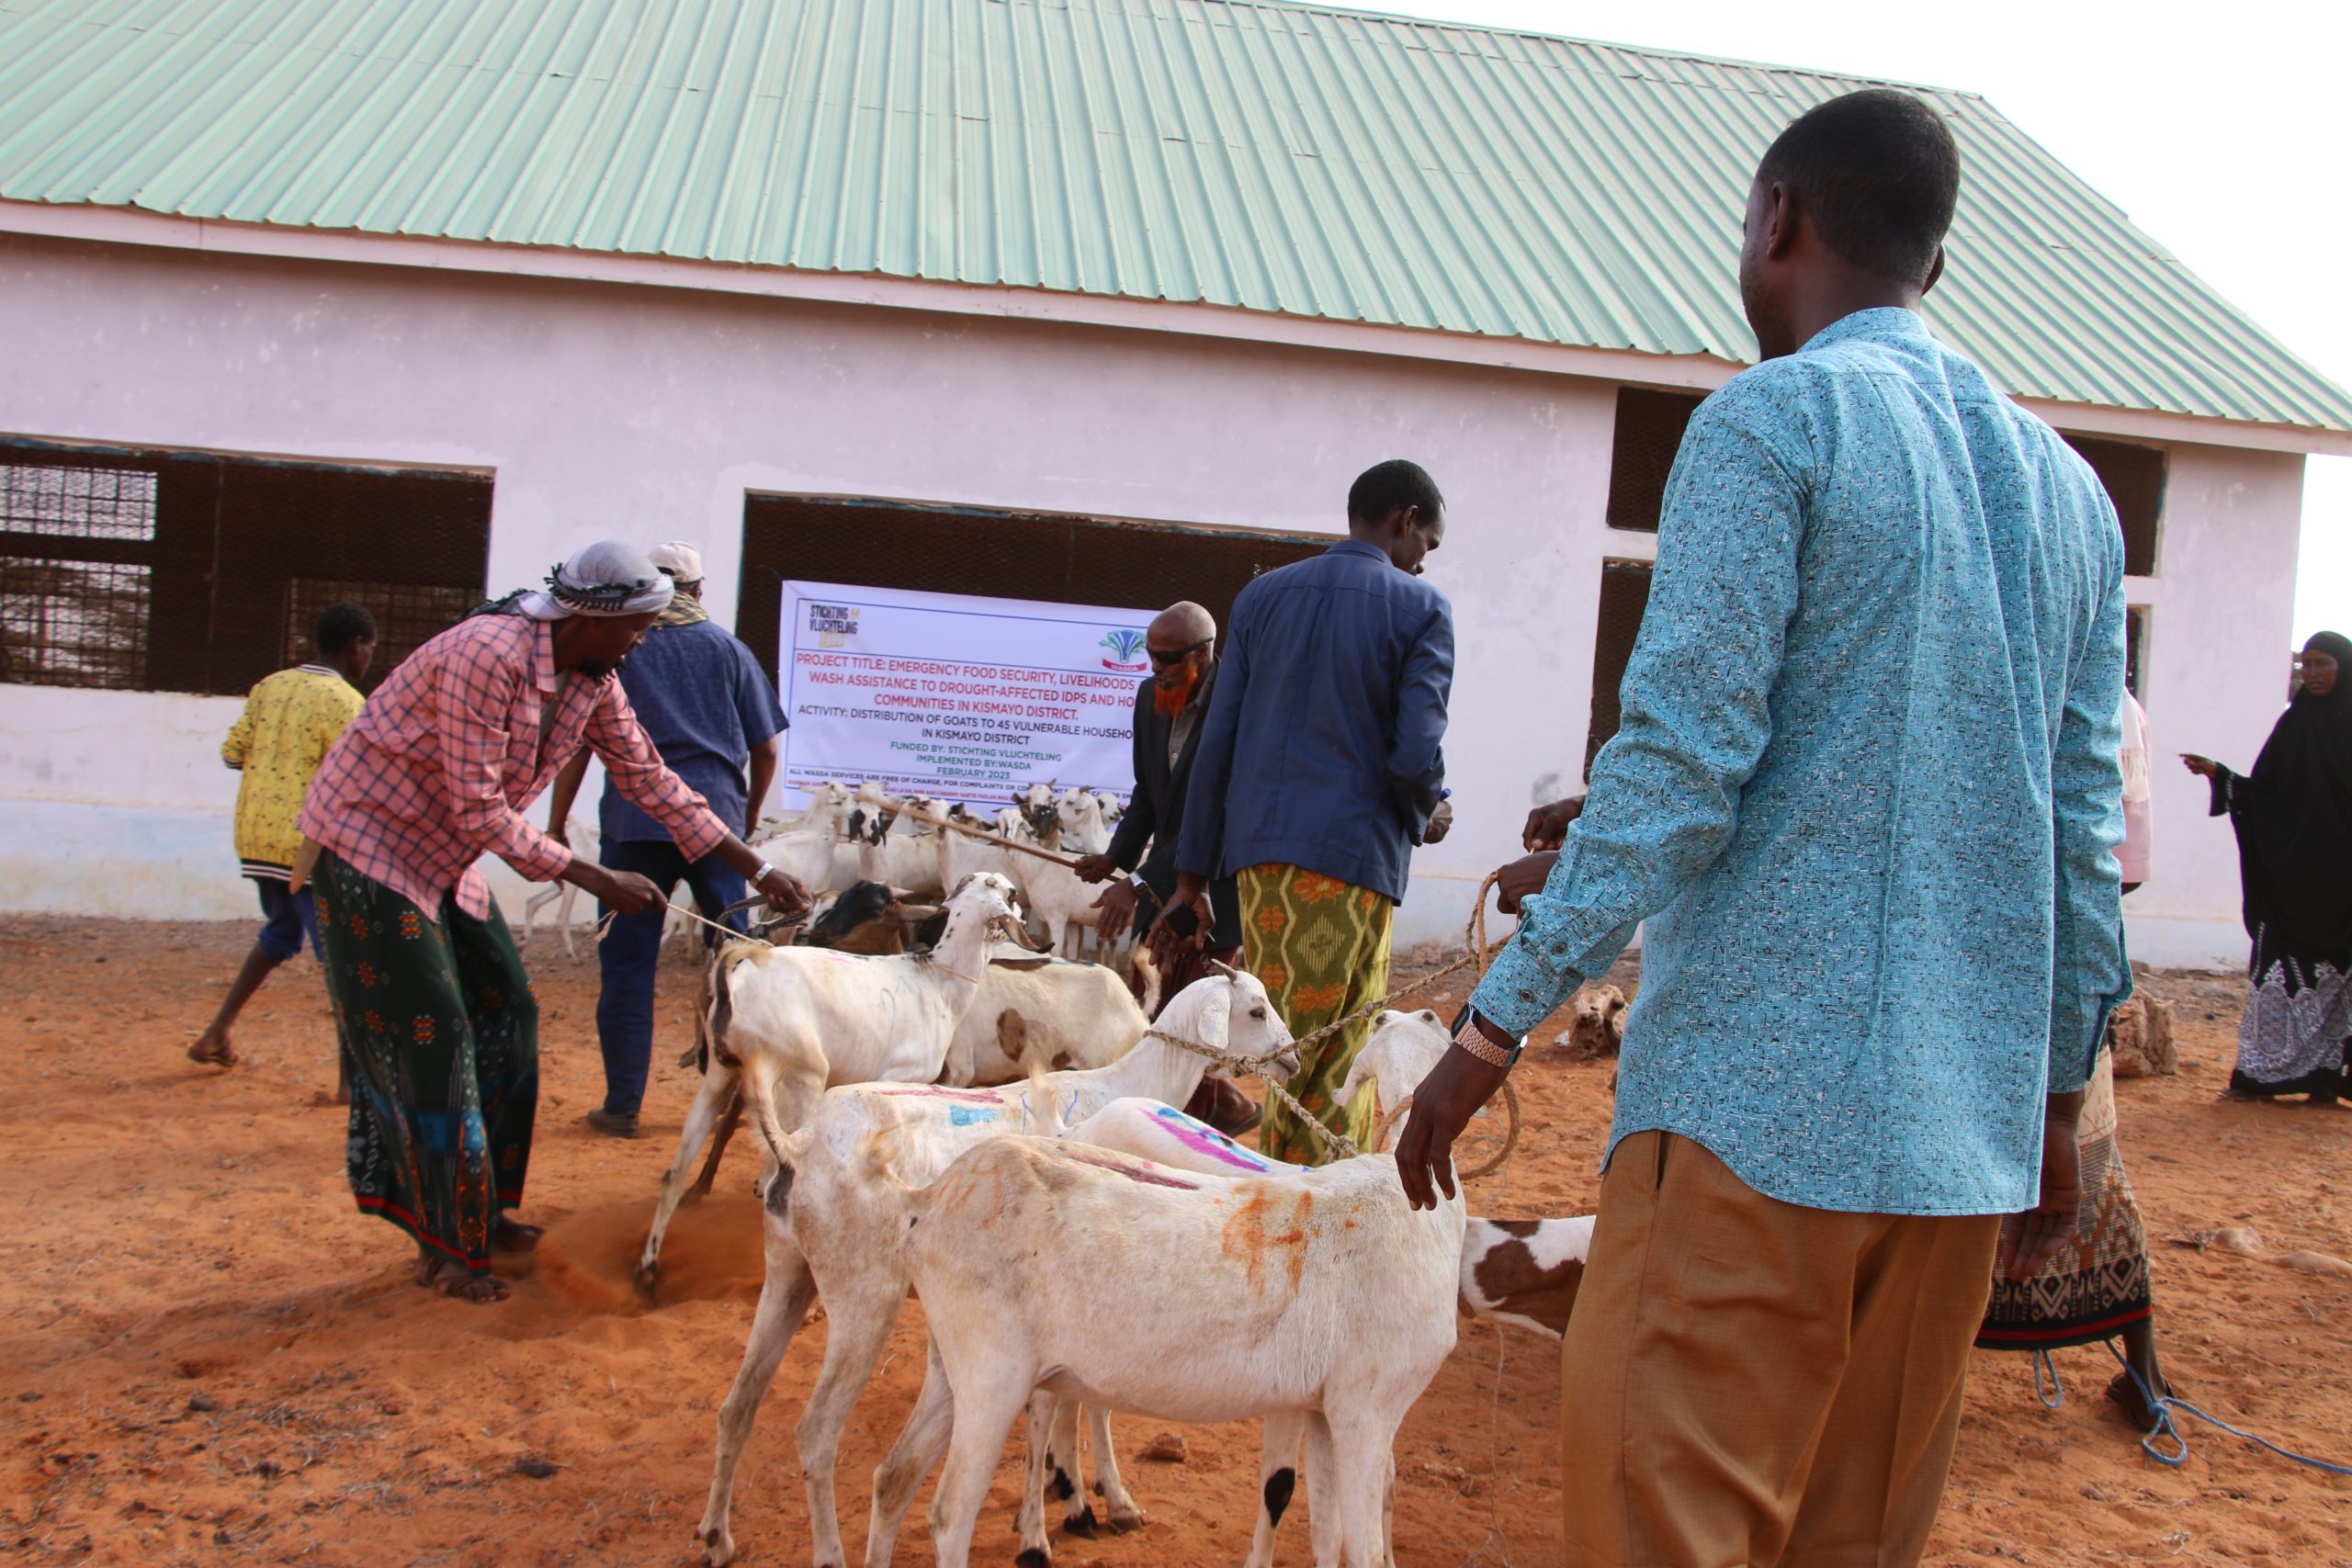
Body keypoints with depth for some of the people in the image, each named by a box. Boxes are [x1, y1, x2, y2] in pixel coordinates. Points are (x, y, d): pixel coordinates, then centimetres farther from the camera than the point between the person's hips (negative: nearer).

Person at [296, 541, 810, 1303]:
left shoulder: (594, 680, -3)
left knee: (503, 1014, 8)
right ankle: (444, 1247, 2)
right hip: (368, 842, -9)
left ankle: (479, 1209, 20)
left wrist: (758, 870, 2)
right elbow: (481, 812, -27)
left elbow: (651, 780, 4)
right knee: (423, 1039, -8)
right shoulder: (486, 655, -29)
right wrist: (594, 879, -23)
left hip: (444, 859, 9)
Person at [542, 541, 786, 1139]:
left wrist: (556, 827, 8)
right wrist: (749, 814, 26)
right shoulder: (729, 650, 11)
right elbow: (765, 750, 11)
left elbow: (575, 747, 1)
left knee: (627, 965, 4)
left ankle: (623, 1106, 6)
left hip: (635, 823, -2)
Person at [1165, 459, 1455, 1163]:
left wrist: (1193, 873, 12)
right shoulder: (1420, 608, 0)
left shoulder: (1262, 595, 14)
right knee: (1332, 1071, 0)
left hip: (1259, 849, 5)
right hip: (1353, 853, -5)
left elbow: (1218, 740, 9)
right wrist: (1428, 814, 14)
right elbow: (1416, 751, -9)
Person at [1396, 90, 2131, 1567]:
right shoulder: (2066, 485, 15)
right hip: (1969, 1121, 8)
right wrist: (2057, 1099, 21)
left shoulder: (1773, 420, -6)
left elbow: (1684, 763, -15)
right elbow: (2085, 831, 14)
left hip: (1760, 1095, -7)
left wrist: (1496, 1025, -11)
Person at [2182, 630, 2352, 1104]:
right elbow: (2264, 794, 8)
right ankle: (2262, 1073, 4)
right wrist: (2218, 774, -4)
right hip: (2288, 871, 3)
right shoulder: (2294, 724, 9)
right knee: (2279, 968, 1)